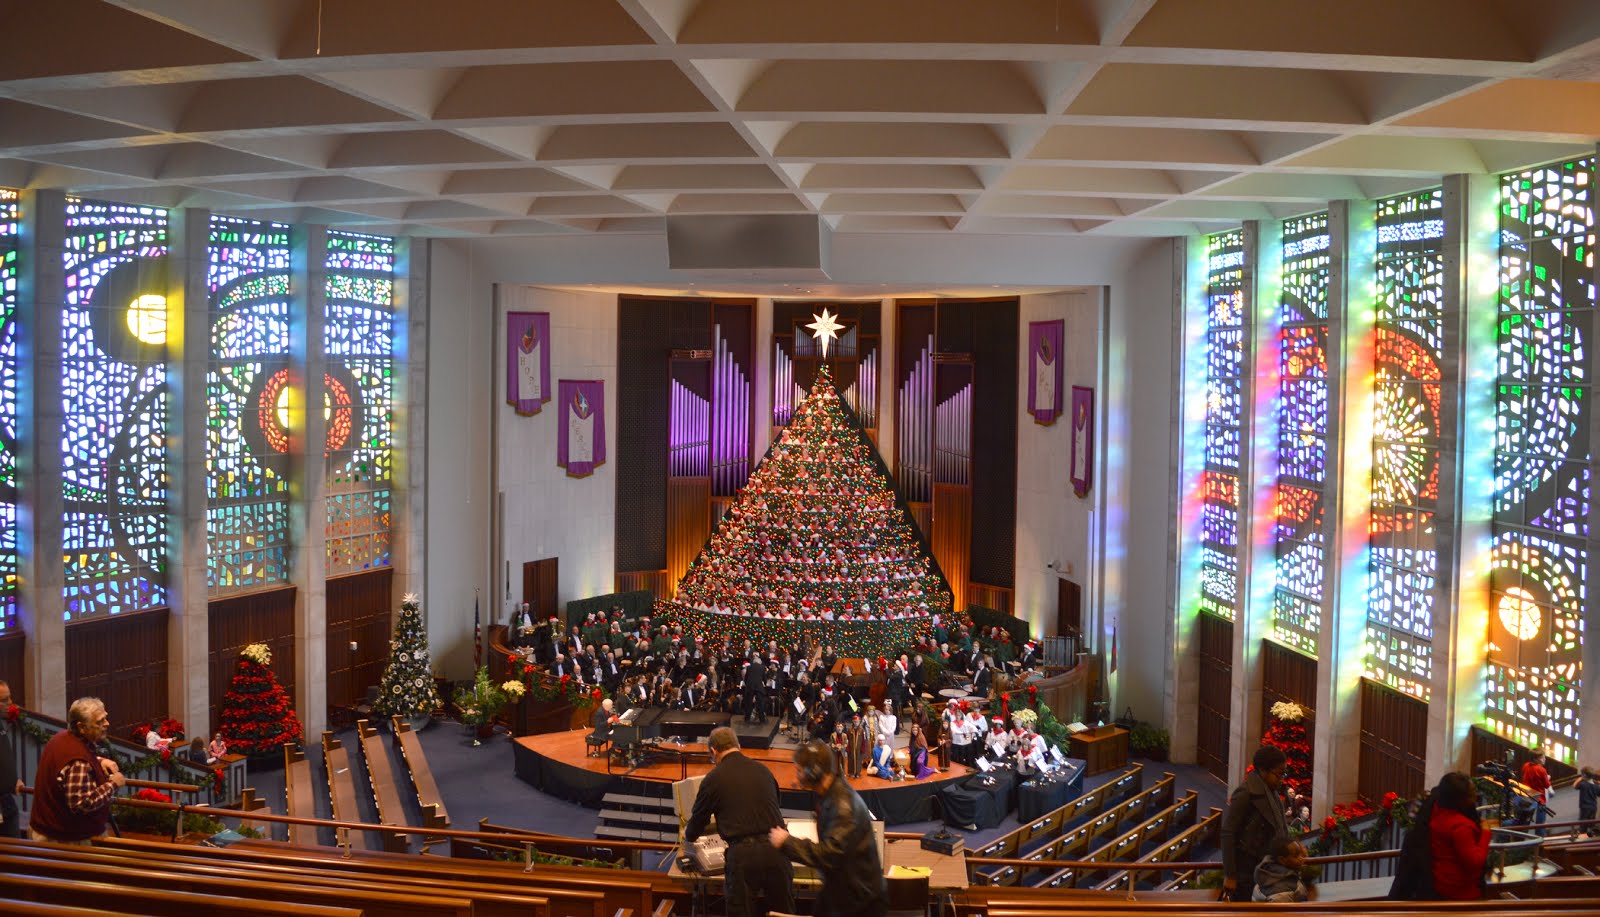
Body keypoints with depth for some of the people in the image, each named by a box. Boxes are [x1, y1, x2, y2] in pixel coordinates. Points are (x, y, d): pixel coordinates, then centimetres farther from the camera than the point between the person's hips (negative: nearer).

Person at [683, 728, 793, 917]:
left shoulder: (714, 778, 3)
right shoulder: (763, 770, 14)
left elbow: (698, 820, 15)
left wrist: (688, 834, 39)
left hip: (743, 853, -4)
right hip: (776, 848, 4)